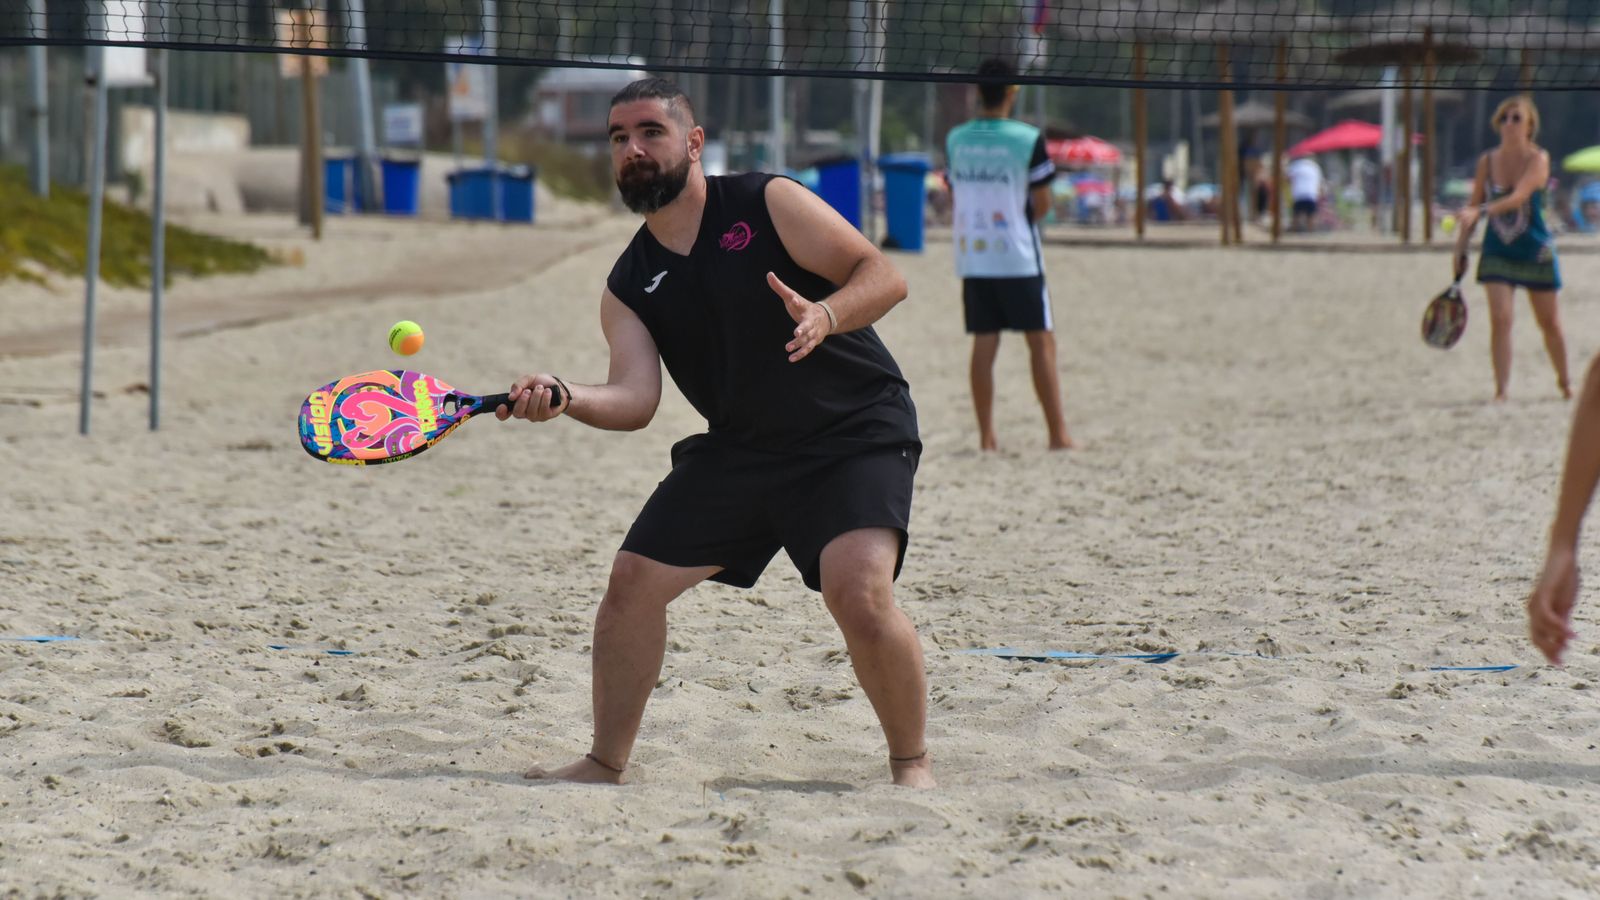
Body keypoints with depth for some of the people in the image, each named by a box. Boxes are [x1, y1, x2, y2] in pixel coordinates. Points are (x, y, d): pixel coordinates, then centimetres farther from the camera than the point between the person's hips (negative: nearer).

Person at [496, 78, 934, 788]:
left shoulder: (769, 204, -10)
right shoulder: (628, 288, 4)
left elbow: (883, 275, -13)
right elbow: (635, 398, -9)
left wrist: (826, 315, -34)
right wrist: (565, 399, -30)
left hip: (855, 432, -6)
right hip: (739, 448, 6)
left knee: (858, 592, -25)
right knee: (632, 582, 0)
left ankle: (912, 763, -5)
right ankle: (606, 763, 17)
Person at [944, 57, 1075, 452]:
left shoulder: (954, 140, 4)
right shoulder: (1028, 139, -9)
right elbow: (1041, 205, -4)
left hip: (972, 258, 4)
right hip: (1018, 258, -4)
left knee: (983, 345, 7)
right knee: (1041, 342, 3)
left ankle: (986, 435, 5)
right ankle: (1058, 433, 1)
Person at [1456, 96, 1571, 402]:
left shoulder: (1538, 159, -13)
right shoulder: (1487, 161, -2)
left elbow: (1518, 197, -29)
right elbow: (1474, 206, 6)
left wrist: (1479, 212, -42)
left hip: (1536, 251, -2)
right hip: (1497, 250, 2)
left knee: (1550, 323, 10)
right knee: (1500, 319, -14)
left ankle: (1564, 382, 31)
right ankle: (1500, 390, -12)